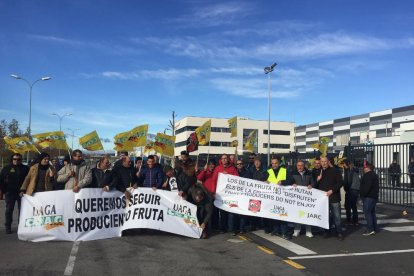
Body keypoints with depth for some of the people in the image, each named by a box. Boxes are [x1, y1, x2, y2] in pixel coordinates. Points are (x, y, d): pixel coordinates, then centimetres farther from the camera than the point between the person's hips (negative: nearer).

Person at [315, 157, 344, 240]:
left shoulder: (334, 170, -2)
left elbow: (340, 182, -6)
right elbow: (316, 186, 15)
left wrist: (332, 190, -15)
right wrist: (317, 180, -6)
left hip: (334, 197, -4)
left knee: (337, 216, -2)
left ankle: (339, 233, 8)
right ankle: (327, 231, 21)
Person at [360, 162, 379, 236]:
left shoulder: (368, 175, -15)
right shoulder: (374, 175, 19)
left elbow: (367, 186, -24)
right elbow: (376, 186, 23)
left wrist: (363, 194, -18)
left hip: (368, 197, -11)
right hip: (374, 196, 11)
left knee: (367, 212, -10)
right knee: (372, 212, 15)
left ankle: (370, 229, -12)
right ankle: (375, 228, 20)